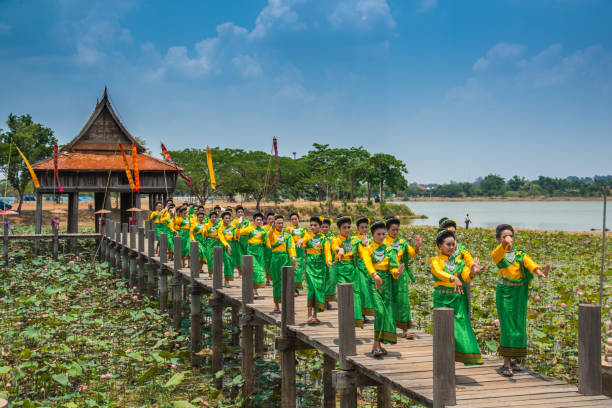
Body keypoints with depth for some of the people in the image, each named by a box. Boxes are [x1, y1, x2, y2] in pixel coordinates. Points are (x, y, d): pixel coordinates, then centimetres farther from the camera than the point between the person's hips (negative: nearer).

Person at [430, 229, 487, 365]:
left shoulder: (458, 262, 14)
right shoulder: (435, 261, 2)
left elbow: (466, 276, -2)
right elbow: (438, 272, -20)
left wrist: (473, 272, -26)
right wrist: (453, 278, -38)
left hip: (458, 299, 4)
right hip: (442, 299, -4)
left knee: (462, 326, -4)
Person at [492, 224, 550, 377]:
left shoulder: (521, 254, 7)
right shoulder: (497, 254, 1)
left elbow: (529, 263, -14)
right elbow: (498, 254, -25)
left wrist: (539, 271, -36)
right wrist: (505, 244, -47)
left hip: (519, 293, 3)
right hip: (504, 292, -3)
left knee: (519, 326, 7)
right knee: (507, 326, -9)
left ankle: (512, 359, 22)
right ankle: (506, 364, -8)